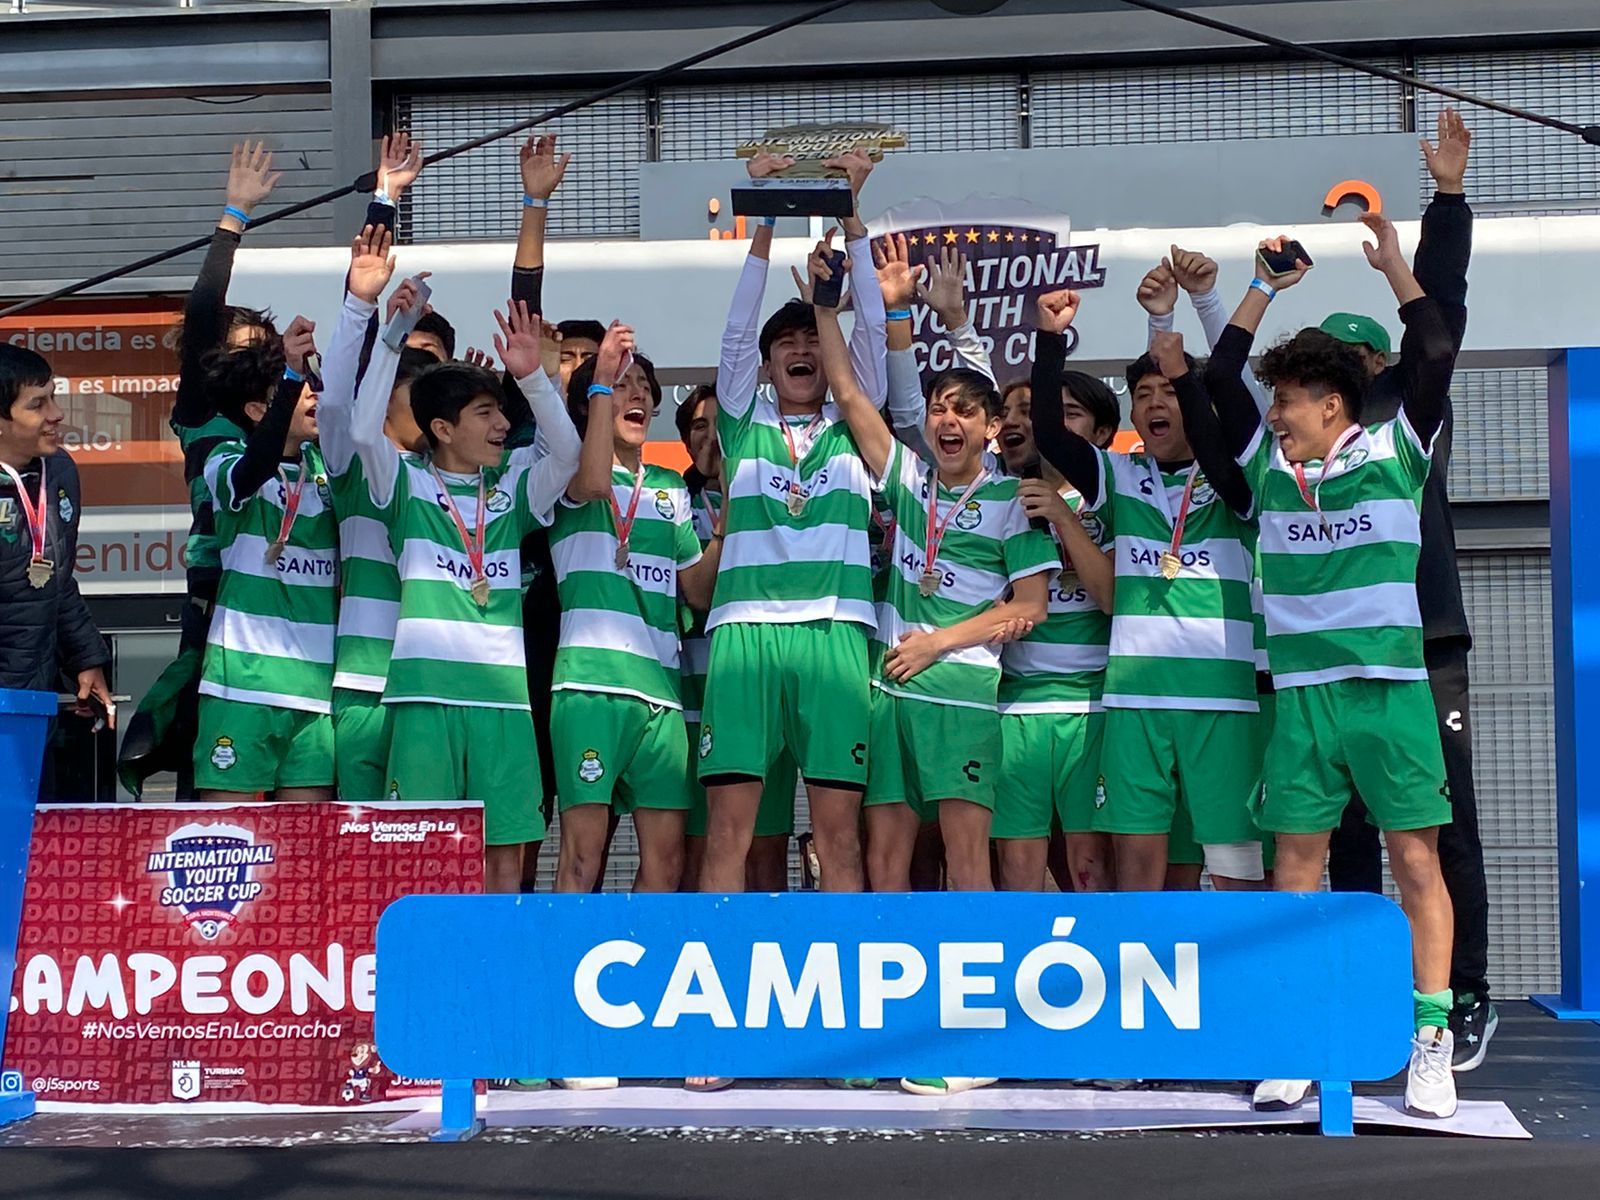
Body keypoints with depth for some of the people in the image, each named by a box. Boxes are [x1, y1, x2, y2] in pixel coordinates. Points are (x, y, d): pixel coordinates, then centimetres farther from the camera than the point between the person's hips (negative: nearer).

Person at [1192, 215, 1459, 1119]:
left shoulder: (1393, 452, 2)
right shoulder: (1269, 464, 12)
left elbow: (1436, 360, -7)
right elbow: (1218, 380, 14)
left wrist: (1396, 268, -3)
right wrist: (1268, 288, 15)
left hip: (1389, 687, -4)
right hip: (1301, 695, 4)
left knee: (1415, 857, -3)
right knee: (1298, 862, 2)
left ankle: (1432, 1044, -2)